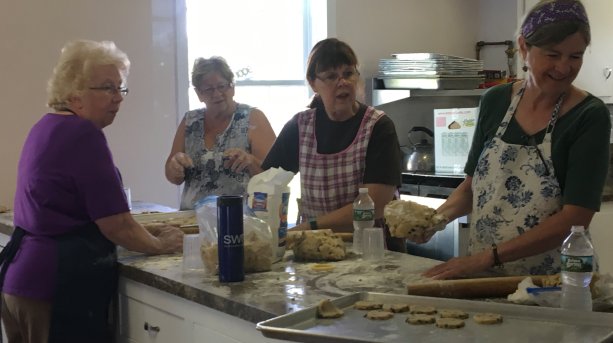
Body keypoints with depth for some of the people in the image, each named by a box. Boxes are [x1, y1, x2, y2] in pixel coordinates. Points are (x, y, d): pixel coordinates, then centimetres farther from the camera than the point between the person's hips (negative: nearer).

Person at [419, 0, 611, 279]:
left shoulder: (590, 116, -6)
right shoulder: (495, 101, 5)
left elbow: (575, 217, -11)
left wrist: (489, 256, -16)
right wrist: (439, 215, -3)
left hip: (551, 280, -3)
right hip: (482, 275, 3)